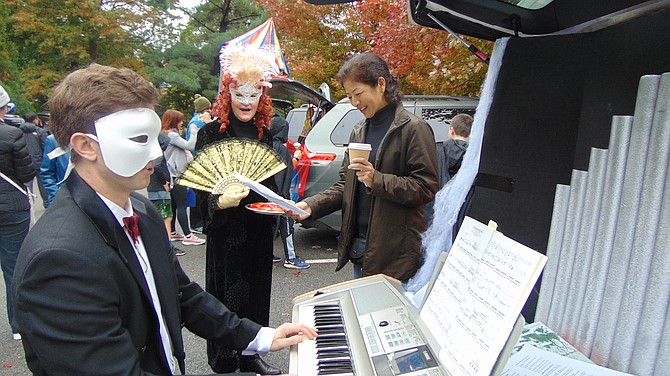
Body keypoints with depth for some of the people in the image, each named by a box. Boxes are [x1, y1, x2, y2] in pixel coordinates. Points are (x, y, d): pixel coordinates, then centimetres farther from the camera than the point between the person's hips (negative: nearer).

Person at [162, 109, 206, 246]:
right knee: (182, 205, -9)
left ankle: (172, 233, 20)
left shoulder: (168, 134, 16)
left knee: (174, 205, 13)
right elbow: (189, 145, -20)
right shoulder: (172, 135, -14)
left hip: (172, 175, 10)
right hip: (175, 175, -10)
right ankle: (188, 236, -8)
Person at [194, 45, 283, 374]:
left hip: (259, 229, 5)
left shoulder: (264, 134, 8)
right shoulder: (211, 133, -9)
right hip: (226, 230, -5)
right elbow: (201, 190, -10)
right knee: (227, 293, 2)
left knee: (257, 290, 13)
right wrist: (220, 203, -29)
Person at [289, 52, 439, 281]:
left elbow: (426, 188, -13)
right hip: (360, 247, 7)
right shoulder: (359, 132, 14)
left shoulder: (413, 129, -8)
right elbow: (345, 185, 15)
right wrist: (311, 205, -1)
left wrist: (378, 180, -23)